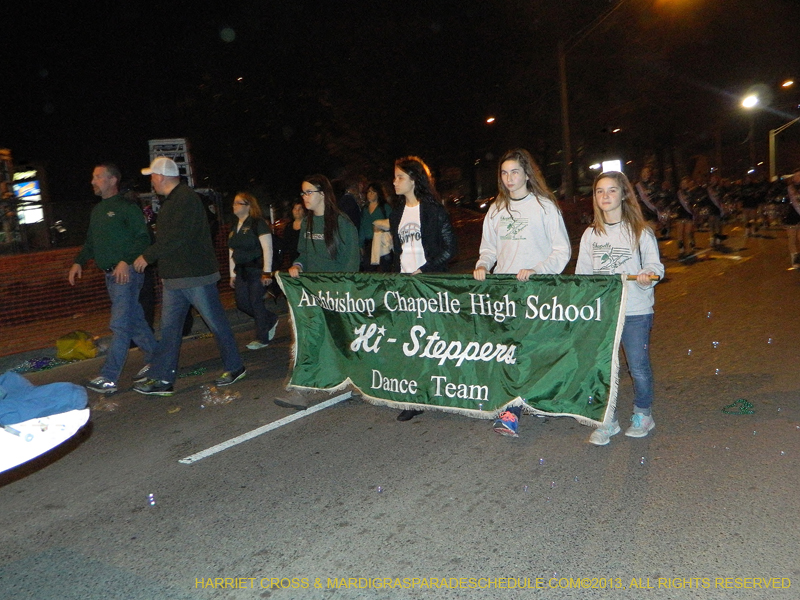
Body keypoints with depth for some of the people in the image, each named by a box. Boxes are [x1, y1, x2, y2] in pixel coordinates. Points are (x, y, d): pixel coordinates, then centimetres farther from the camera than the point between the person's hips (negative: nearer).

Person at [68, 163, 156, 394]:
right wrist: (79, 262, 11)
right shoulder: (97, 211, 19)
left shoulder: (126, 207, -8)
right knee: (135, 321, 13)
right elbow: (90, 243, 24)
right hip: (110, 275, 9)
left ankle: (108, 378, -9)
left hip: (127, 273, -9)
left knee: (120, 325, -9)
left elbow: (143, 238, -15)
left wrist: (126, 261, -25)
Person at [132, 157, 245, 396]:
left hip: (195, 275, -10)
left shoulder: (186, 199, -15)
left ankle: (235, 367, 16)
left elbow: (176, 238, -22)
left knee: (216, 322, 3)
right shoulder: (171, 201, 17)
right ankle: (161, 379, 10)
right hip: (174, 277, 10)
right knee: (169, 329, 7)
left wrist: (148, 256, -15)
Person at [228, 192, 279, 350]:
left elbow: (267, 248, -13)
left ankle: (262, 339, 10)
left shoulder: (258, 223, -9)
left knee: (256, 303, -4)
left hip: (257, 270, -8)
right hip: (241, 271, 8)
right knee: (242, 304, 7)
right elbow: (231, 251, 18)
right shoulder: (235, 226, 14)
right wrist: (232, 274, 16)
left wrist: (267, 272, -18)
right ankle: (271, 320, 28)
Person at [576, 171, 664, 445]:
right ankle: (607, 420, 18)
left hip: (635, 311, -3)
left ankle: (643, 414, 29)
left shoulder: (641, 232, -1)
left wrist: (647, 277, -23)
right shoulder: (590, 234, 10)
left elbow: (654, 265, -1)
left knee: (639, 367, 5)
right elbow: (582, 274, 12)